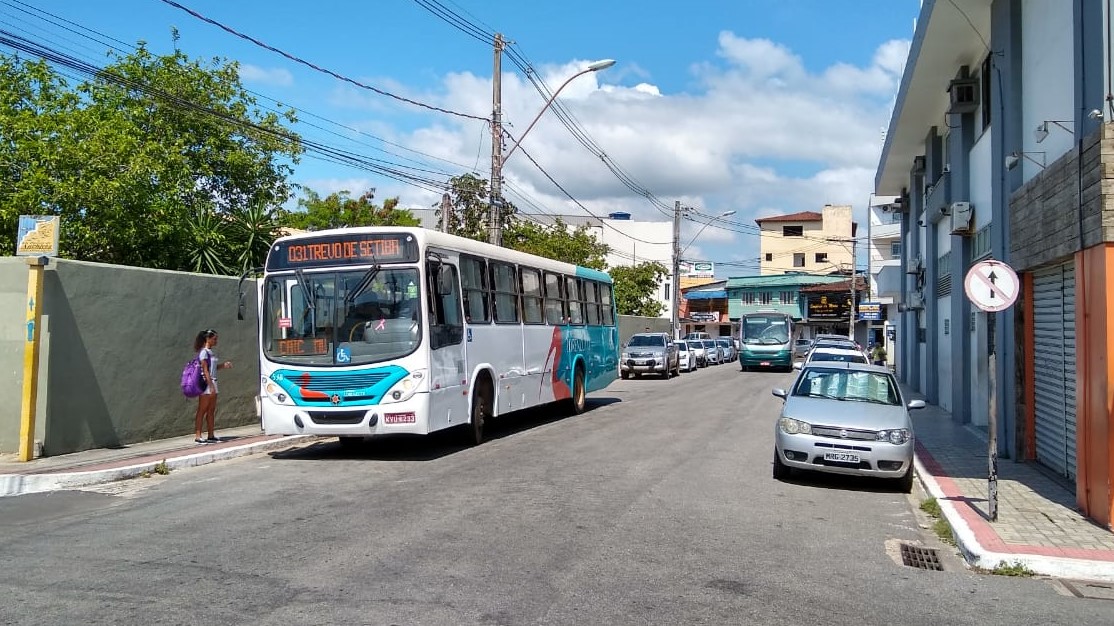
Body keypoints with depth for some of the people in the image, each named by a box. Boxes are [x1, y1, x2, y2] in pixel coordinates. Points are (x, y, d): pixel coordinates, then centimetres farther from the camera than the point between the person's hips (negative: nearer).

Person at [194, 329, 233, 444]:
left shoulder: (211, 352, 15)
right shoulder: (203, 352, -11)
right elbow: (205, 370, -16)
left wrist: (223, 365, 3)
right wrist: (211, 385, -20)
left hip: (212, 382, 9)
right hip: (205, 383, -9)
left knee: (211, 410, 10)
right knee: (202, 410, -6)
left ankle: (211, 435, 14)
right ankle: (197, 436, -4)